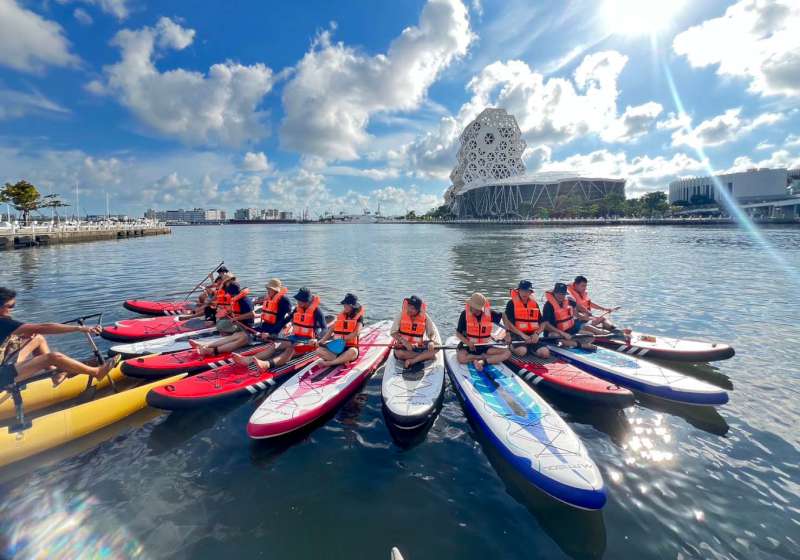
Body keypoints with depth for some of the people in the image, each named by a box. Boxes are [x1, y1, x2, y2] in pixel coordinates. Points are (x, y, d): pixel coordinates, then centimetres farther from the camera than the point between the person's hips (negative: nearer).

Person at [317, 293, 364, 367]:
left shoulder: (358, 317, -2)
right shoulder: (340, 316, 10)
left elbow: (356, 333, -15)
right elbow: (331, 330, 10)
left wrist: (341, 339, -19)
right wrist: (322, 341, -3)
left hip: (350, 348, -4)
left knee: (353, 352, -40)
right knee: (319, 350, -18)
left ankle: (328, 363, -31)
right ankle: (342, 360, -24)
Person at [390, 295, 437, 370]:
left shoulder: (425, 317, -5)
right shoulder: (402, 315, -8)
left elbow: (432, 333, -1)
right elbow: (393, 332, -10)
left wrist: (431, 342, -24)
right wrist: (405, 342, -24)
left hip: (419, 347, 2)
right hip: (403, 347, -1)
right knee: (399, 353, -34)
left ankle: (411, 361, -26)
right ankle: (423, 356, -16)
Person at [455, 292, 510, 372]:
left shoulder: (489, 313, -5)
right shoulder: (465, 314, -11)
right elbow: (458, 333, -5)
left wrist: (507, 333, 2)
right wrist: (468, 342, -23)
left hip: (485, 346, 3)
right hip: (469, 346, -2)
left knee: (507, 353, -16)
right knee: (461, 358, -35)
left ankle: (482, 362, -25)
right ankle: (485, 357, -14)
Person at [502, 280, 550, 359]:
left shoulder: (534, 303, 11)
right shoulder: (512, 303, -4)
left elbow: (542, 323, 12)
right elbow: (508, 324, -10)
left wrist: (537, 334, -7)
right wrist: (523, 335, -16)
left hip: (532, 335, 5)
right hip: (517, 335, -4)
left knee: (545, 353, -17)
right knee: (522, 351, -33)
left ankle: (529, 348, 12)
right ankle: (511, 347, 1)